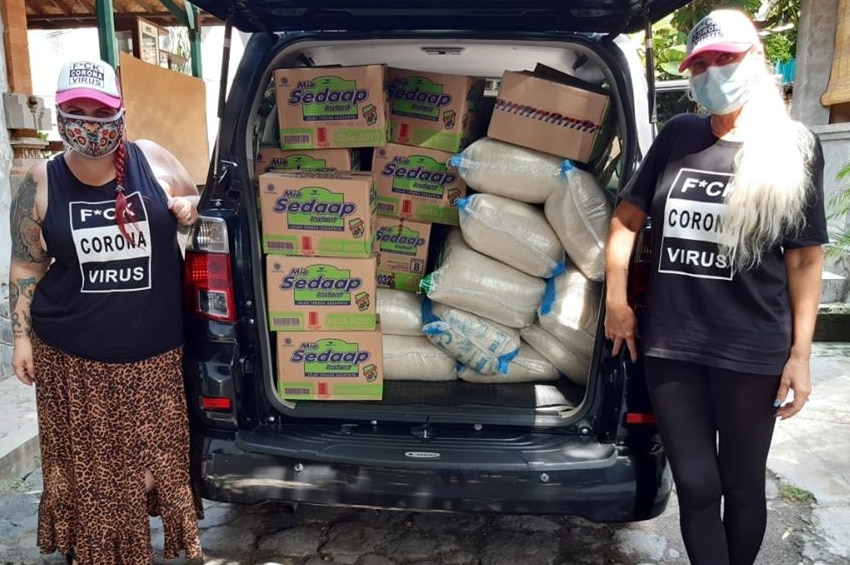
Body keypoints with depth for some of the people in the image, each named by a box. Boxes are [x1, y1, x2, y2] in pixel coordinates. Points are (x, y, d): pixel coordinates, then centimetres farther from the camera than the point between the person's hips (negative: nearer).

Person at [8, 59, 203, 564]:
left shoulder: (154, 160, -3)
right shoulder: (40, 185, -3)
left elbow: (201, 205, 12)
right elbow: (26, 266, 5)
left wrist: (189, 210, -12)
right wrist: (21, 335, 4)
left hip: (156, 347, 0)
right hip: (72, 352, 0)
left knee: (160, 448, 12)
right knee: (90, 460, 11)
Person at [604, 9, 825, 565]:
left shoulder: (794, 146, -1)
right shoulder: (676, 137, 5)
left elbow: (806, 257, -1)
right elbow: (627, 216, 12)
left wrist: (801, 353, -4)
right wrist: (616, 300, 4)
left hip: (752, 351, -2)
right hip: (669, 346, 2)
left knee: (742, 486, 15)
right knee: (695, 486, 10)